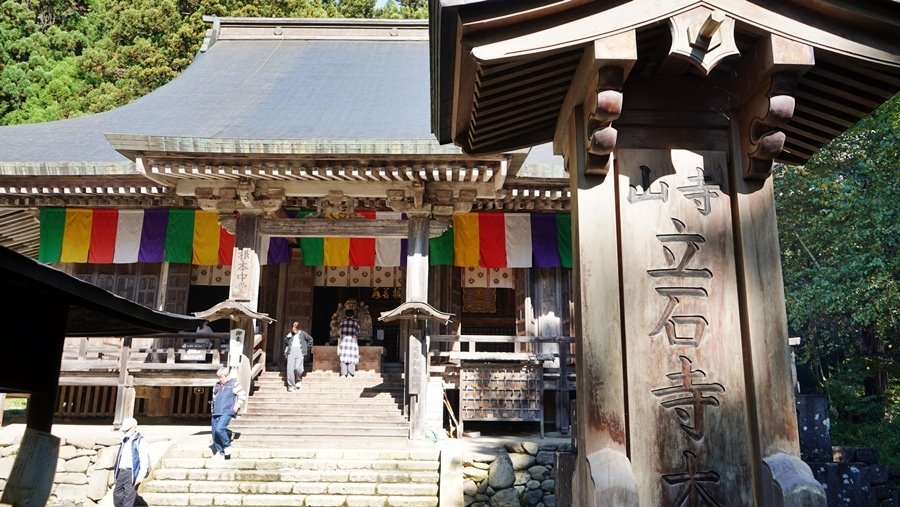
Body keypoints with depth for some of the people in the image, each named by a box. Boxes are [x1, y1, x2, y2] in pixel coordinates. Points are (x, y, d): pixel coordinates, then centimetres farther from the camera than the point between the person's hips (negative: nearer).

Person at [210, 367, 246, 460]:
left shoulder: (234, 383, 1)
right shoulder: (217, 386, 18)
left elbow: (243, 395, 0)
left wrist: (237, 405, -9)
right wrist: (213, 410, 20)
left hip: (227, 412, -7)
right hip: (216, 413, 7)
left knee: (219, 429, -25)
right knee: (214, 434, 3)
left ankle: (227, 445, -3)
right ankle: (220, 453, 14)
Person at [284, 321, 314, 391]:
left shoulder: (303, 333, 12)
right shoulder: (290, 334, 19)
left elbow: (310, 339, 16)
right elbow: (286, 342, 18)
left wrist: (307, 348, 10)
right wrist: (287, 337, 1)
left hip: (300, 351, -3)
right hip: (291, 351, 3)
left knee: (297, 368, -21)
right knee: (290, 369, -8)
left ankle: (298, 380, 9)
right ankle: (291, 386, -2)